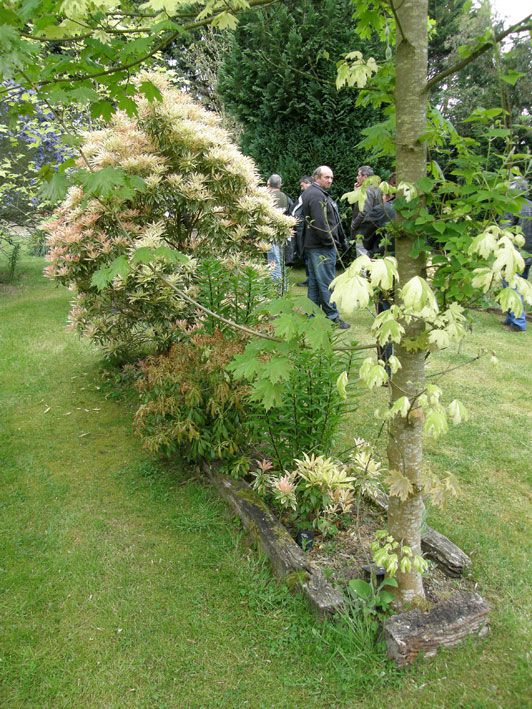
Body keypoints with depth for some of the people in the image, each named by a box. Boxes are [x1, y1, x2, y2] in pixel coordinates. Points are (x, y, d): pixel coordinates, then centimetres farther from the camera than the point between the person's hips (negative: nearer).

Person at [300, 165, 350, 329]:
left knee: (314, 281, 14)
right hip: (322, 247, -11)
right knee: (327, 283, -5)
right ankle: (332, 317, 1)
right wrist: (331, 241, -15)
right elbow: (320, 223, -23)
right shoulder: (317, 195, -15)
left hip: (312, 246, 11)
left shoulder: (309, 193, 19)